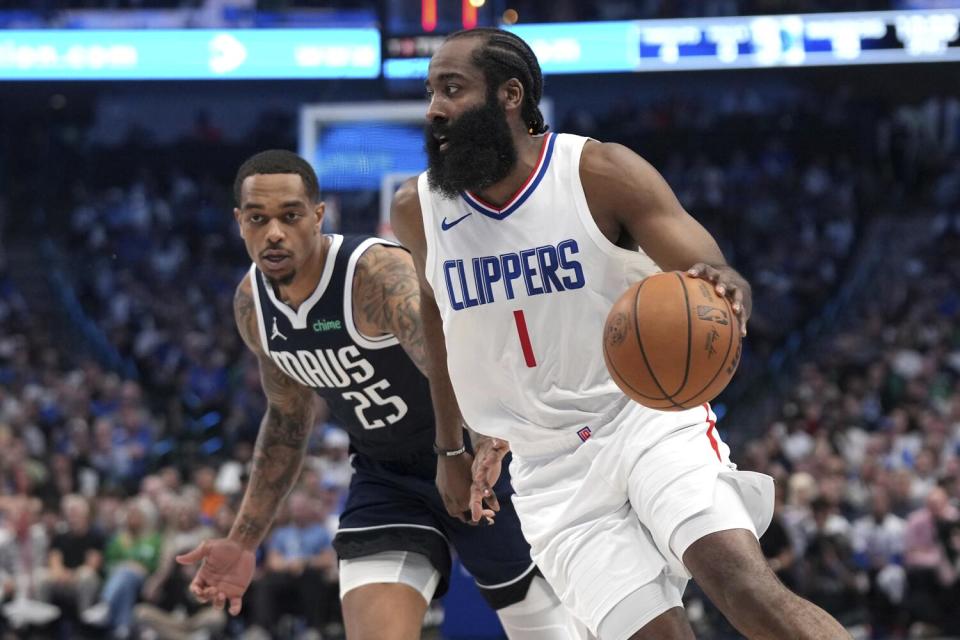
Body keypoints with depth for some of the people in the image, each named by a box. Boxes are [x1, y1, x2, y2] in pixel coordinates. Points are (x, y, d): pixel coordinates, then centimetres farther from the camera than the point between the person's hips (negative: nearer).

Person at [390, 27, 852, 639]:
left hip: (647, 418, -2)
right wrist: (451, 447, 26)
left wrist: (726, 290, -42)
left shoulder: (601, 173, -11)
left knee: (748, 589, -26)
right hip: (551, 472, 2)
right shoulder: (417, 209, 0)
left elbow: (709, 275, -17)